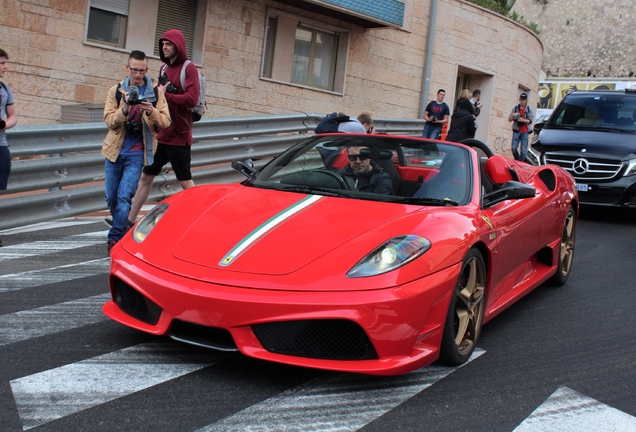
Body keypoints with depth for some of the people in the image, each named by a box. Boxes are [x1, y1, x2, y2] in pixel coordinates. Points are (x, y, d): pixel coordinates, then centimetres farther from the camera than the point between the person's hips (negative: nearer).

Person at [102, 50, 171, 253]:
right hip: (115, 151, 3)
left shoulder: (155, 93, 0)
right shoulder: (116, 91, 3)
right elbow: (109, 120, -6)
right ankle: (124, 226, 33)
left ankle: (115, 238, -4)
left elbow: (165, 122, -4)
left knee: (124, 196, -12)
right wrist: (124, 109, -24)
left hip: (136, 153, -3)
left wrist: (152, 112, -24)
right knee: (111, 197, 9)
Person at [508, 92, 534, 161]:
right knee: (513, 148, -5)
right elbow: (509, 119, 10)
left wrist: (523, 120, -19)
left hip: (525, 132, -2)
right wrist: (513, 115, -11)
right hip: (516, 131, 2)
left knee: (523, 150, -5)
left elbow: (530, 121, -1)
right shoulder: (515, 108, 13)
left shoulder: (529, 109, 7)